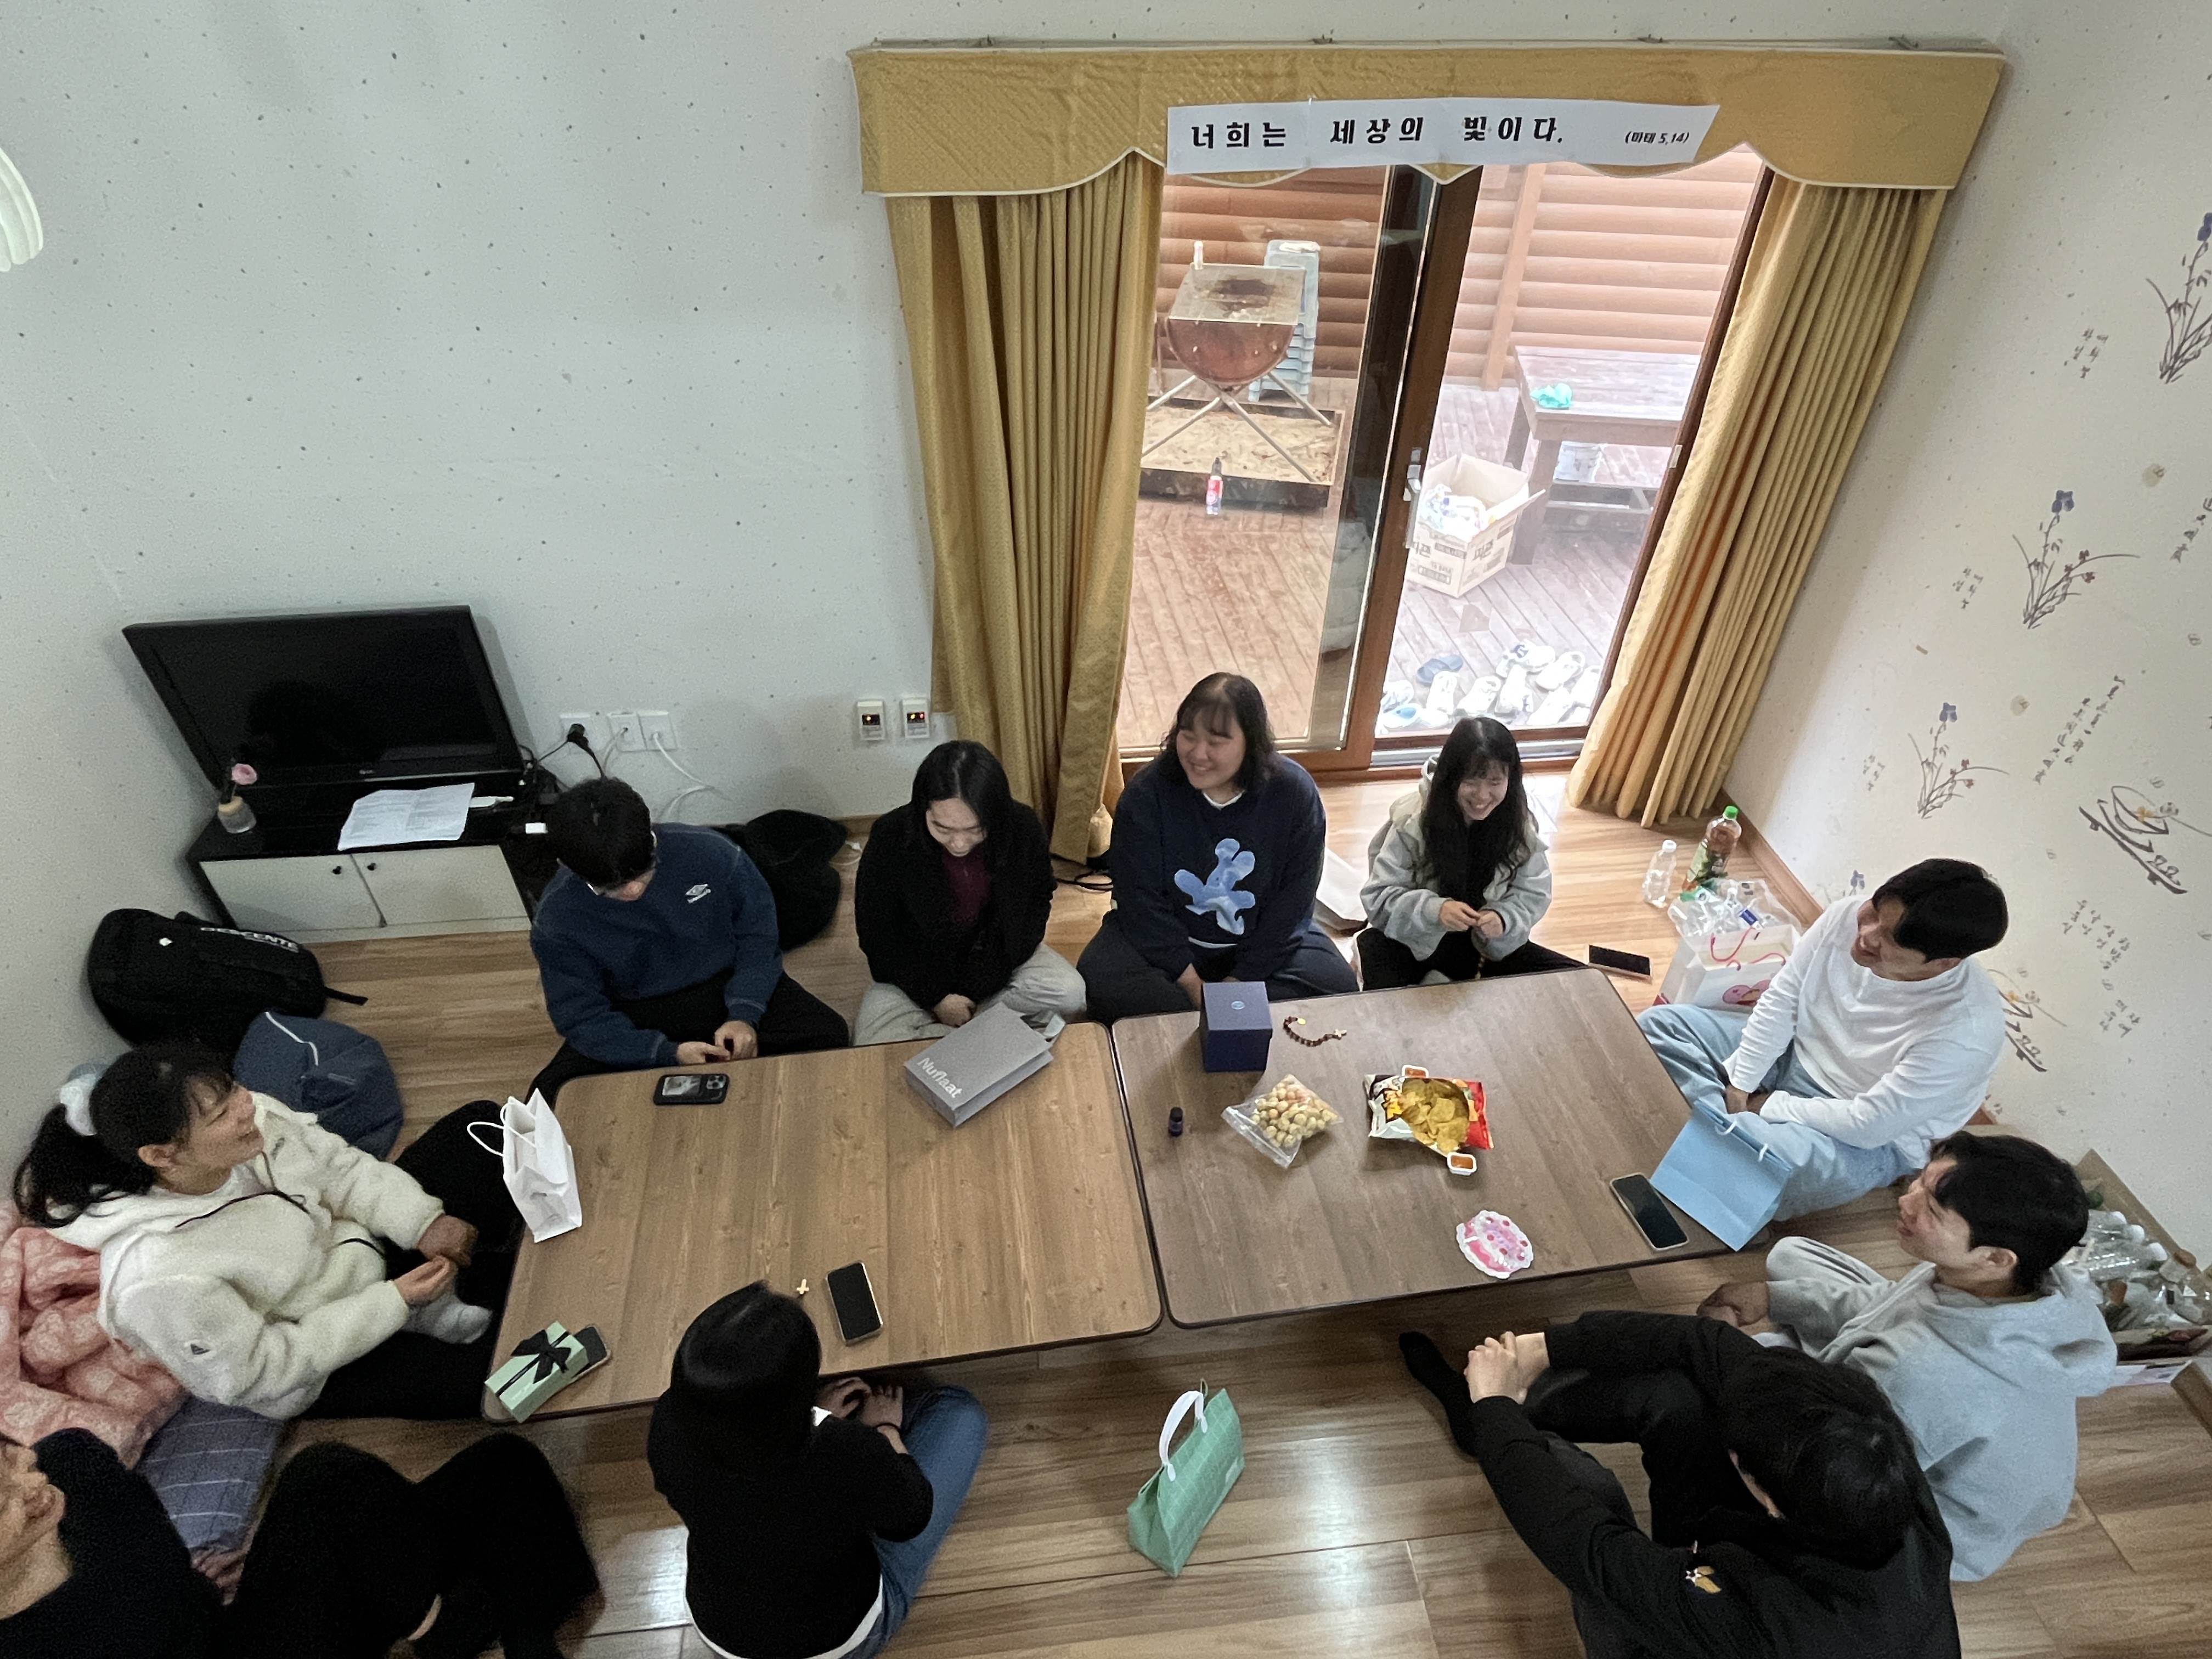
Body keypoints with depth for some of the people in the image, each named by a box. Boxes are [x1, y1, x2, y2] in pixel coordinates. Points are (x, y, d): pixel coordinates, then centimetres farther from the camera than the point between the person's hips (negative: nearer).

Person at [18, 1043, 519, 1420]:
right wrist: (395, 1301, -24)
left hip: (364, 1244, 6)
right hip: (328, 1374, -6)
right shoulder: (159, 1278, -35)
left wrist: (423, 1222, -18)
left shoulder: (256, 1118, -22)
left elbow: (345, 1171, -5)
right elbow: (262, 1372, -23)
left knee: (479, 1123, -3)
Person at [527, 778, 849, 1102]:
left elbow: (758, 932, -6)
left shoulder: (709, 852, -20)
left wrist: (744, 1014, -18)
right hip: (635, 1019, 1)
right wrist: (668, 1054, -26)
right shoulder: (556, 921, -18)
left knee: (828, 1036, -22)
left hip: (728, 986, 0)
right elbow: (581, 1016, -13)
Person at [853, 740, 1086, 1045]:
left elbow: (1039, 898, 0)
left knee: (1070, 993, -23)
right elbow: (876, 934, -12)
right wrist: (936, 996, -18)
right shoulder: (891, 837, -23)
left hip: (998, 958, 2)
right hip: (917, 969, -2)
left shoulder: (1023, 828, -19)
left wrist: (996, 972, -12)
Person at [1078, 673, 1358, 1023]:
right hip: (1165, 934, -1)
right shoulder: (1146, 794, -16)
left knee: (1338, 987, -22)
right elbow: (1140, 900, -15)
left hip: (1264, 941, 2)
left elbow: (1292, 902, -10)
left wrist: (1240, 980, -15)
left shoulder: (1294, 793, -14)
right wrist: (1190, 984, -19)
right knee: (1100, 979, -27)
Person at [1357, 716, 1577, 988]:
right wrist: (1435, 910, -37)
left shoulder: (1519, 823, -10)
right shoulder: (1413, 820, -19)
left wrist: (1503, 918, -25)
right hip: (1413, 940, -5)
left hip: (1484, 942, 5)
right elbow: (1378, 897, -19)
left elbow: (1533, 895, -2)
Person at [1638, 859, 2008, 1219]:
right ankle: (1735, 1130, -16)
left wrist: (1766, 1106, -17)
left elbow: (1869, 1125, -27)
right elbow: (1780, 1001, -7)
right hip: (1793, 1053, 6)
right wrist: (1739, 1085, -10)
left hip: (1873, 1139, -6)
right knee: (1658, 1023, -5)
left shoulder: (1967, 1030, -32)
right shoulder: (1846, 916, -19)